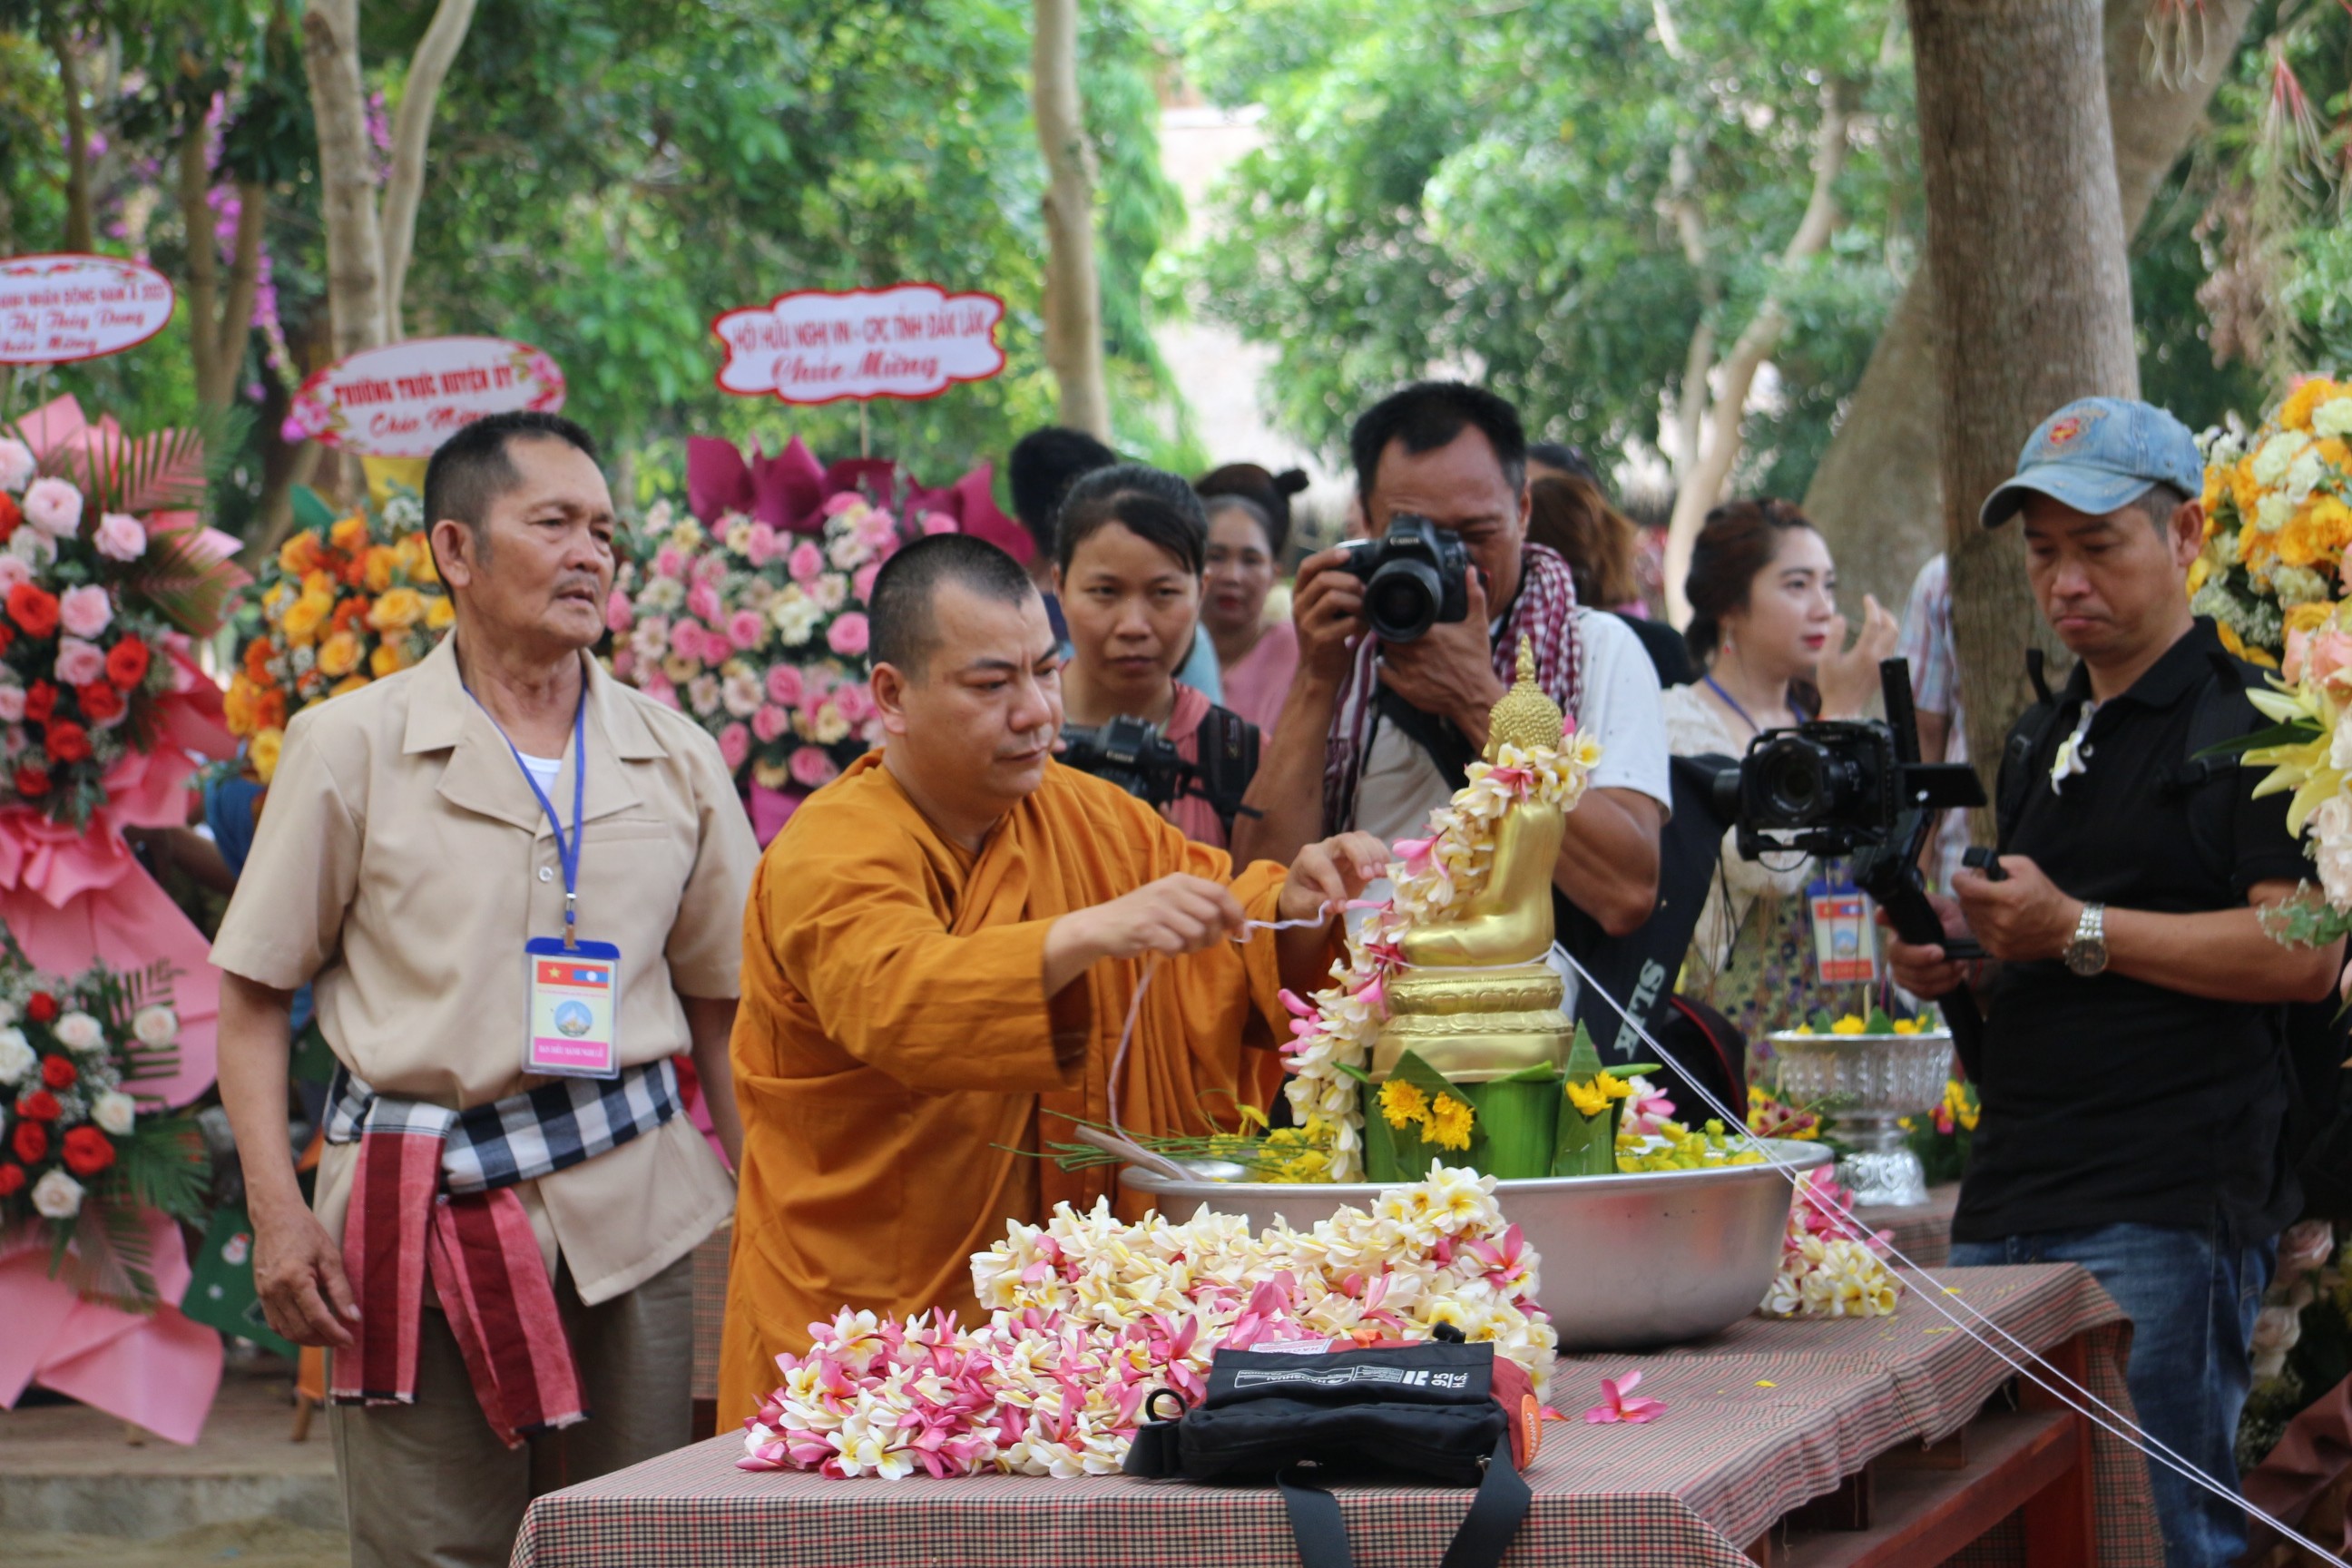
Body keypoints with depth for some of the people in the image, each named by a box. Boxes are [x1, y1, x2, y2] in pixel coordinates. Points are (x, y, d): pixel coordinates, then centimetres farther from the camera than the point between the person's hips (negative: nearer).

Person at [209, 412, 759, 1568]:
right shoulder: (351, 747, 1)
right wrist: (276, 1211, -8)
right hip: (425, 1213, -3)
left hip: (632, 1209, 3)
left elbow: (722, 1001, 15)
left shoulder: (673, 759, 10)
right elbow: (254, 993, 3)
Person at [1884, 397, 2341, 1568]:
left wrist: (2076, 931, -17)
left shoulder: (2250, 721, -4)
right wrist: (1952, 963, 9)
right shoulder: (2041, 743, 22)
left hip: (2166, 1208, -8)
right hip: (2004, 1205, 8)